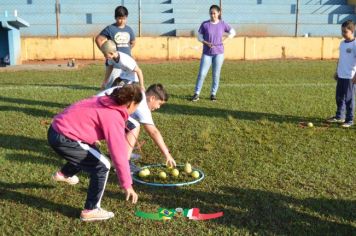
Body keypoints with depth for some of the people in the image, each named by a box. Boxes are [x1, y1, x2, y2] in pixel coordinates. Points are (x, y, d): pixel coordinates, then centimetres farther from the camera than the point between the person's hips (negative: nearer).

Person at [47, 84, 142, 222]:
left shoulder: (105, 101, 5)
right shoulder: (114, 118, -19)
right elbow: (119, 154, -22)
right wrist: (127, 185, -19)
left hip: (57, 129, 10)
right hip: (63, 139, -10)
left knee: (91, 153, 32)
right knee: (102, 166, -4)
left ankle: (64, 174, 55)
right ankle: (90, 211, 5)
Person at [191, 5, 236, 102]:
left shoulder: (223, 24, 0)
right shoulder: (204, 24, -3)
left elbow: (233, 32, 12)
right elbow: (199, 37, 3)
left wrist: (224, 39, -1)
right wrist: (206, 43, -14)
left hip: (219, 53, 1)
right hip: (207, 53, -1)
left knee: (216, 74, 4)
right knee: (202, 73, -5)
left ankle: (213, 94, 15)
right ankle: (196, 94, 1)